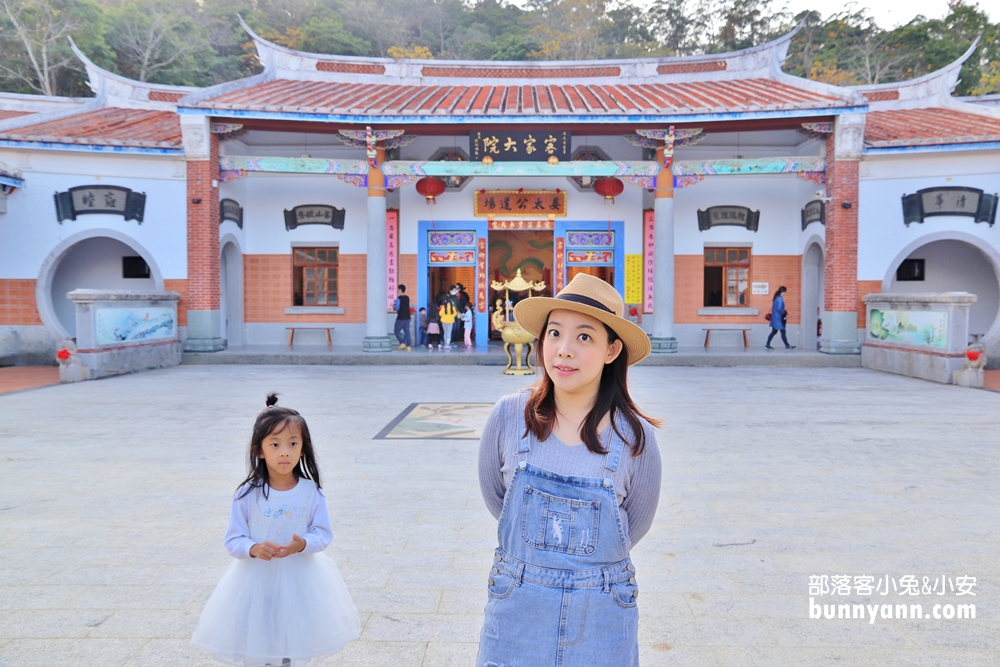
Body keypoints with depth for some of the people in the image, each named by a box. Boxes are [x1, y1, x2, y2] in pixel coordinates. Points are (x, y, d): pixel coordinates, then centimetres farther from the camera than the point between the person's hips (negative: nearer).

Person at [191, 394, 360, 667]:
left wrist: (302, 544, -25)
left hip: (299, 581, 1)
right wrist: (254, 549, -26)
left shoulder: (311, 492, -10)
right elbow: (233, 540, -6)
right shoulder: (248, 494, -11)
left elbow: (323, 534, -5)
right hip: (257, 580, 0)